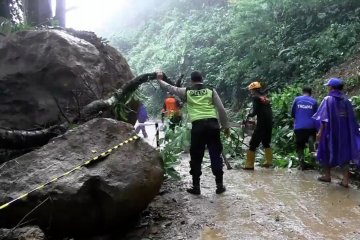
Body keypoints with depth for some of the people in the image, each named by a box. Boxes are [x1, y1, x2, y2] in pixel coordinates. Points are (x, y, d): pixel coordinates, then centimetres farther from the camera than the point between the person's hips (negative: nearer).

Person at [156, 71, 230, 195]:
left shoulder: (187, 92, 11)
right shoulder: (211, 90, 11)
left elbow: (170, 88, 23)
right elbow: (221, 109, 6)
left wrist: (159, 80, 41)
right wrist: (226, 126, 13)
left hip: (198, 125, 0)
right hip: (212, 124, 1)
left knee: (196, 157, 8)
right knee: (215, 155, 7)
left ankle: (196, 186, 12)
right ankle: (220, 185, 10)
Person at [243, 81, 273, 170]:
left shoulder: (256, 98, -6)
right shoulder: (265, 97, 16)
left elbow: (255, 111, -16)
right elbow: (267, 111, 16)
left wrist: (249, 115, 4)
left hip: (261, 124, -8)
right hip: (269, 123, 8)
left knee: (253, 144, -3)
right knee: (266, 143, 22)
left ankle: (249, 165, -5)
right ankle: (269, 162, 23)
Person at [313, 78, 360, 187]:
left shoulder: (328, 99, -10)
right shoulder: (346, 100, 4)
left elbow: (324, 118, -15)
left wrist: (320, 132, -12)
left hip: (330, 131, -4)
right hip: (344, 132, 4)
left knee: (326, 152, 13)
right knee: (344, 153, 8)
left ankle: (327, 176, 22)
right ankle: (345, 180, 3)